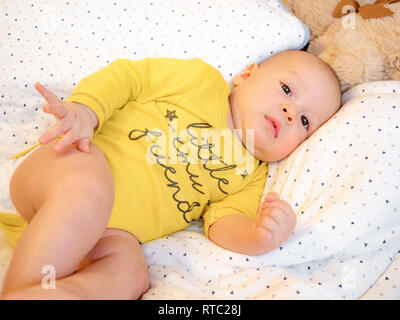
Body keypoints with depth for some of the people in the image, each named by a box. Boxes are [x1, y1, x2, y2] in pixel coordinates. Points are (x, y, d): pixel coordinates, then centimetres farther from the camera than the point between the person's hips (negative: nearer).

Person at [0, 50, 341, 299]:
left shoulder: (250, 176, 16)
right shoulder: (200, 78, 7)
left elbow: (224, 220, 4)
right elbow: (127, 76, 3)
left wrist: (254, 234, -19)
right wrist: (85, 110, -15)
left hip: (114, 231, 3)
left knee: (130, 272, -28)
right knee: (89, 188, -36)